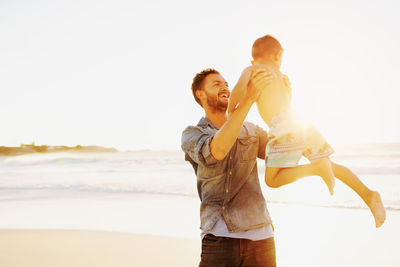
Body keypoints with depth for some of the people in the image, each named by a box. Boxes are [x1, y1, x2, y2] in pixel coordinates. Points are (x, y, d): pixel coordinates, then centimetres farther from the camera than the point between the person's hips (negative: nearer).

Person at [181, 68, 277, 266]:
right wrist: (248, 98, -21)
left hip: (259, 236, 3)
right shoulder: (191, 135, 5)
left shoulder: (250, 131, 17)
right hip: (218, 239, -3)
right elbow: (215, 152, -18)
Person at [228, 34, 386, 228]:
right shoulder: (282, 78, 28)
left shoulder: (252, 70, 9)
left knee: (272, 180, 2)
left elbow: (239, 89, -10)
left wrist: (230, 111, 5)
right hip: (302, 124, 7)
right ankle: (368, 195, 5)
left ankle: (316, 169, -18)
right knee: (330, 166, 22)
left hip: (284, 129, -6)